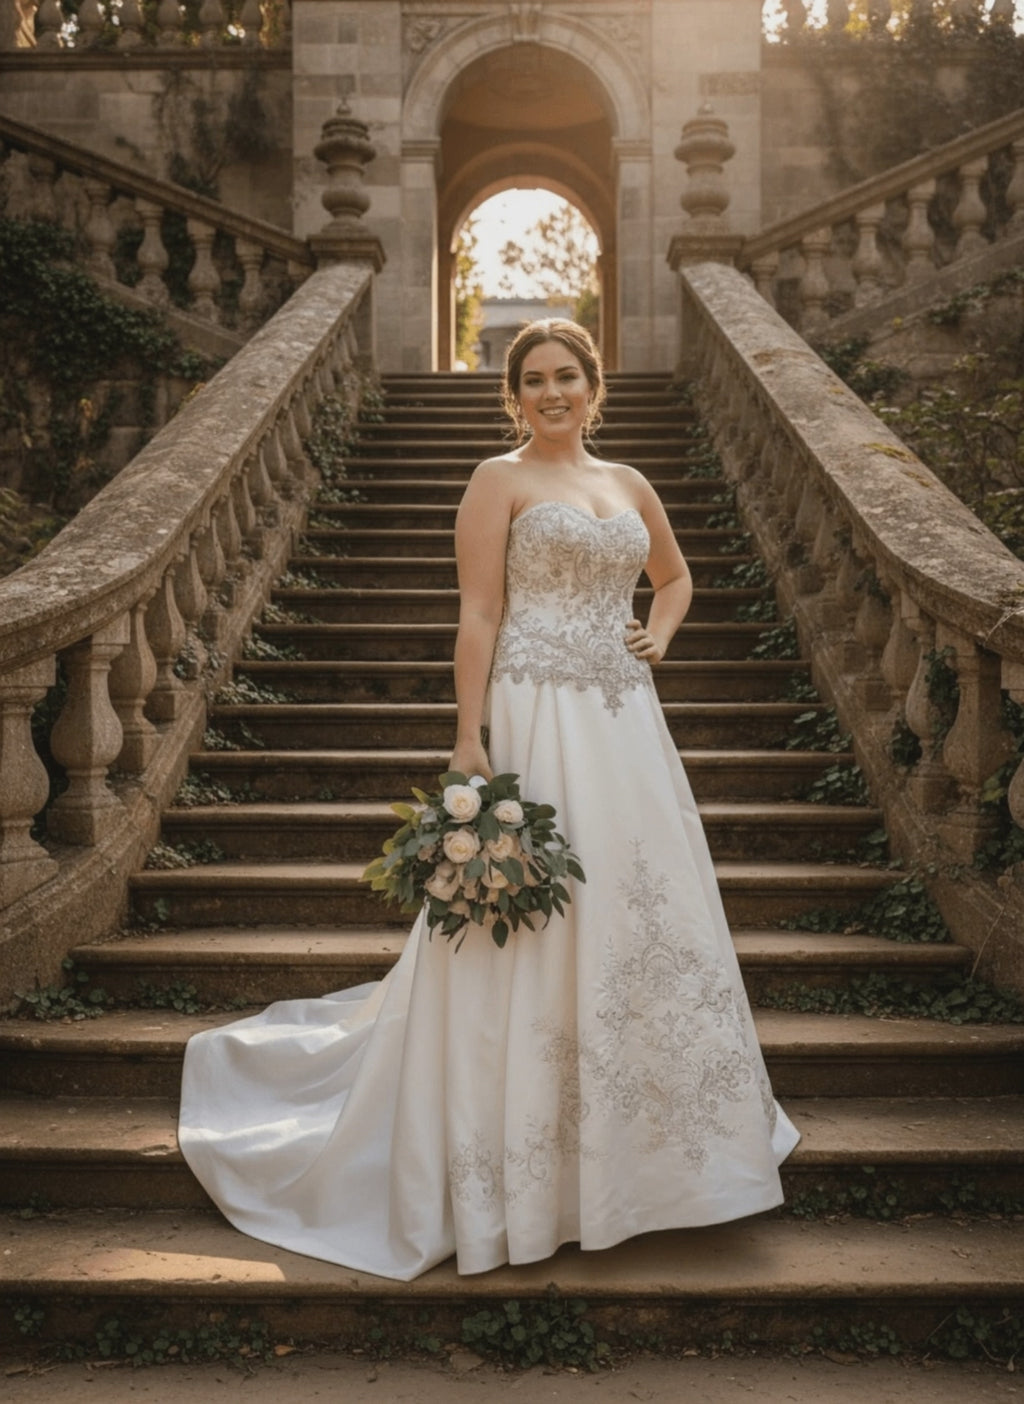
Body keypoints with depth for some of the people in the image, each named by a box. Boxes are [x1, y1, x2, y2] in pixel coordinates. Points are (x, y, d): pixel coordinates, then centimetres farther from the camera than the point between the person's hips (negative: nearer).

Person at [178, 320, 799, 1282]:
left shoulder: (629, 485, 15)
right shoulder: (500, 480, -2)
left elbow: (674, 574, 31)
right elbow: (478, 616, -9)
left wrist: (661, 632, 10)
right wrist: (469, 743, -16)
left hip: (626, 728, 6)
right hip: (536, 722, -6)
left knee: (645, 913, 10)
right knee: (529, 928, -2)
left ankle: (627, 1148, 29)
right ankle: (520, 1176, 12)